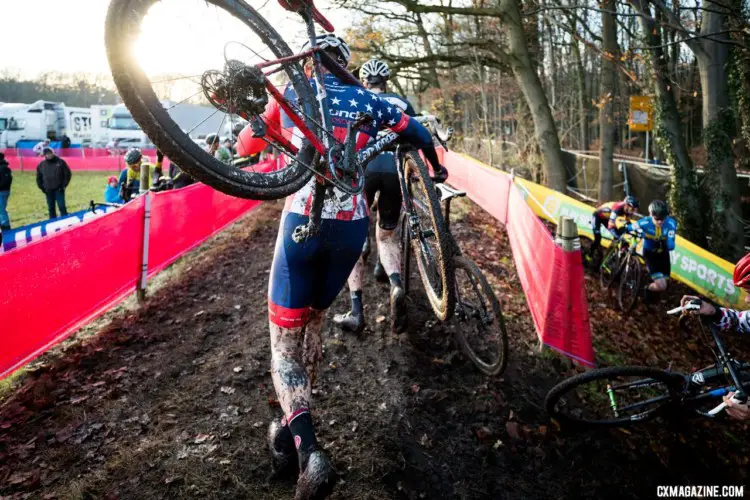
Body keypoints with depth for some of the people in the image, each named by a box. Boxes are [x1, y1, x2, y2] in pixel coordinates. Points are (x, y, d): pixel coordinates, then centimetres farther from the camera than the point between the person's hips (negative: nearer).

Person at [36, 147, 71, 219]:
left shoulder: (60, 162, -2)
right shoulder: (41, 165, 7)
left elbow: (67, 174, 0)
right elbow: (39, 178, 15)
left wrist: (63, 186, -5)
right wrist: (42, 188, 5)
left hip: (59, 190, -3)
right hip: (48, 191, 3)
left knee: (62, 206, -6)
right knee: (51, 208, 8)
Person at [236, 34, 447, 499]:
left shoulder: (290, 94, 9)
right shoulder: (368, 100, 13)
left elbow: (246, 147, 19)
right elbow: (419, 135, 19)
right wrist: (436, 168, 40)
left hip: (303, 222, -3)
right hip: (352, 227, 3)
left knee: (285, 341, 4)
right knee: (314, 320, 22)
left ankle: (307, 448, -17)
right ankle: (294, 426, 28)